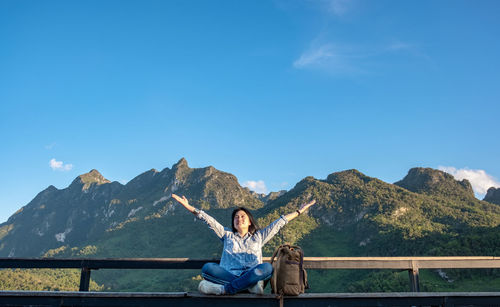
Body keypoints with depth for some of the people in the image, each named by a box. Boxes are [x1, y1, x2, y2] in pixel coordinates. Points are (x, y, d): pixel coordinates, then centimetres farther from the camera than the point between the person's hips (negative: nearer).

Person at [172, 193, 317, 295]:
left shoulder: (258, 237, 24)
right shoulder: (227, 235, 23)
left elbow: (280, 222, 23)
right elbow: (208, 220, 12)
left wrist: (300, 210, 21)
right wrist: (189, 207, 4)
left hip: (253, 276, 0)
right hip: (228, 274, 0)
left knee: (267, 267, -32)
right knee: (207, 268, -28)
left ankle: (224, 289, -34)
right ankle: (249, 286, -30)